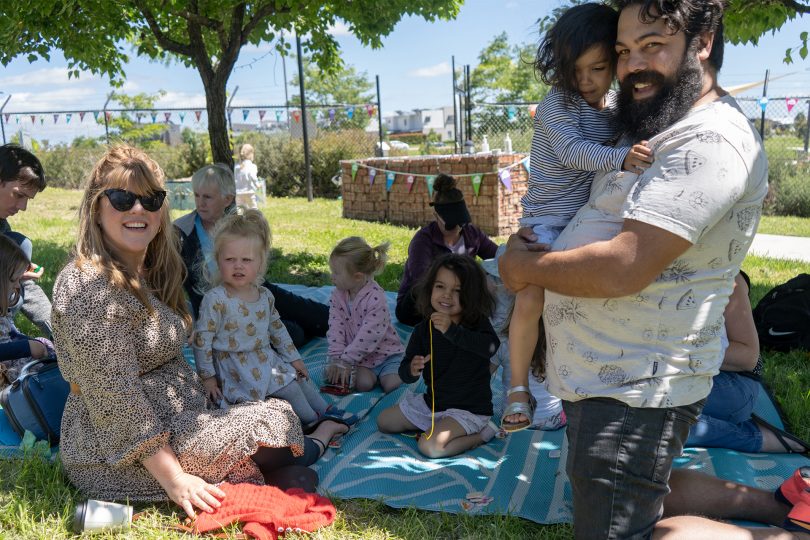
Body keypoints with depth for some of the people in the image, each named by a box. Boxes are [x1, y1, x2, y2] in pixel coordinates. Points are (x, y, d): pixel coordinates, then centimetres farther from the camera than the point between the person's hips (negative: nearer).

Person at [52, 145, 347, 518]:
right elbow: (117, 400, -24)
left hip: (173, 423, 9)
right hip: (115, 454, -8)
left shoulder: (147, 274, 7)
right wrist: (173, 479, -24)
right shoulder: (88, 287, -21)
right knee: (276, 421, -6)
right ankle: (312, 446, 22)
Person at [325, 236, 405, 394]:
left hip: (385, 353, -4)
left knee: (392, 385, -20)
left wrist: (345, 361, -26)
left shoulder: (376, 298, -24)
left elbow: (368, 335, -26)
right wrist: (335, 359, -19)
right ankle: (373, 373, 8)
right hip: (362, 356, 4)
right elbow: (336, 328, -8)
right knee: (363, 383, -21)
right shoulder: (338, 295, -4)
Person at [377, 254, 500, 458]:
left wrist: (451, 330, -48)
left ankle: (482, 434, -5)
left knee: (431, 446, -28)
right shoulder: (423, 329, -4)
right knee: (384, 422, 15)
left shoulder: (477, 323, -15)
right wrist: (412, 370, -27)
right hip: (432, 402, 7)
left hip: (468, 408, -6)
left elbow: (490, 345, -39)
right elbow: (404, 374, -2)